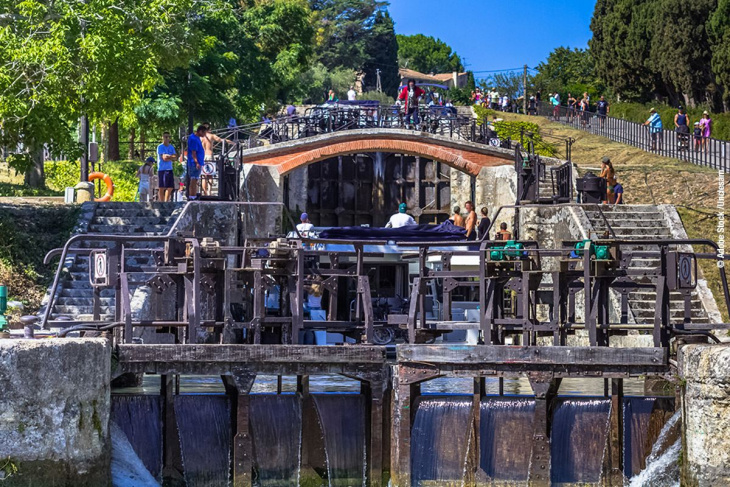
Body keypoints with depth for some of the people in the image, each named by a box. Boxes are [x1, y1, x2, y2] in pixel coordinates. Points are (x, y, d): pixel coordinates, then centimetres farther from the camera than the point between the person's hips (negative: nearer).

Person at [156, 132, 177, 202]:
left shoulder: (171, 147, 15)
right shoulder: (160, 147, -4)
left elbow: (175, 157, 5)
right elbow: (164, 157, -14)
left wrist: (168, 157, -9)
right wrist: (171, 157, -4)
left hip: (169, 169, 6)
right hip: (162, 169, -6)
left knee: (170, 188, 3)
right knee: (162, 188, -3)